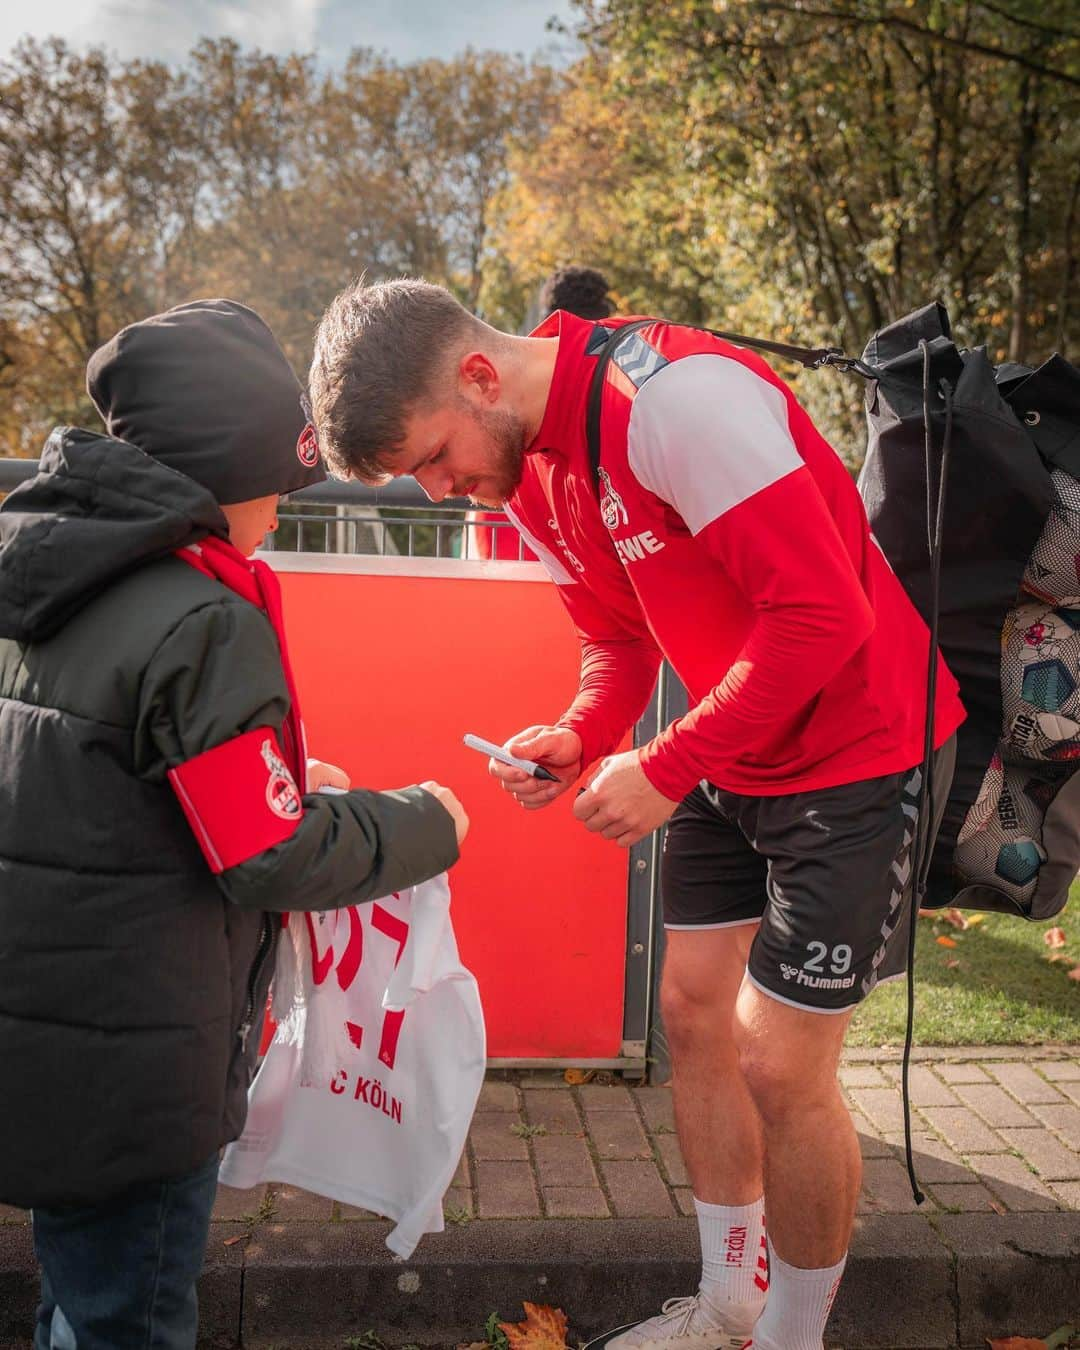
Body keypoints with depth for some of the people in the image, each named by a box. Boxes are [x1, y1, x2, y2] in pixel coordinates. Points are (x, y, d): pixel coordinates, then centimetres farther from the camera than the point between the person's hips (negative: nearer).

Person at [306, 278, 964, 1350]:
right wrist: (577, 738, -8)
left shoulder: (671, 395, -27)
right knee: (693, 1014, 13)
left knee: (779, 1069, -3)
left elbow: (823, 614, -28)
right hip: (727, 759, 8)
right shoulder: (525, 476, 2)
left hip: (859, 750, -8)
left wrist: (664, 769, -22)